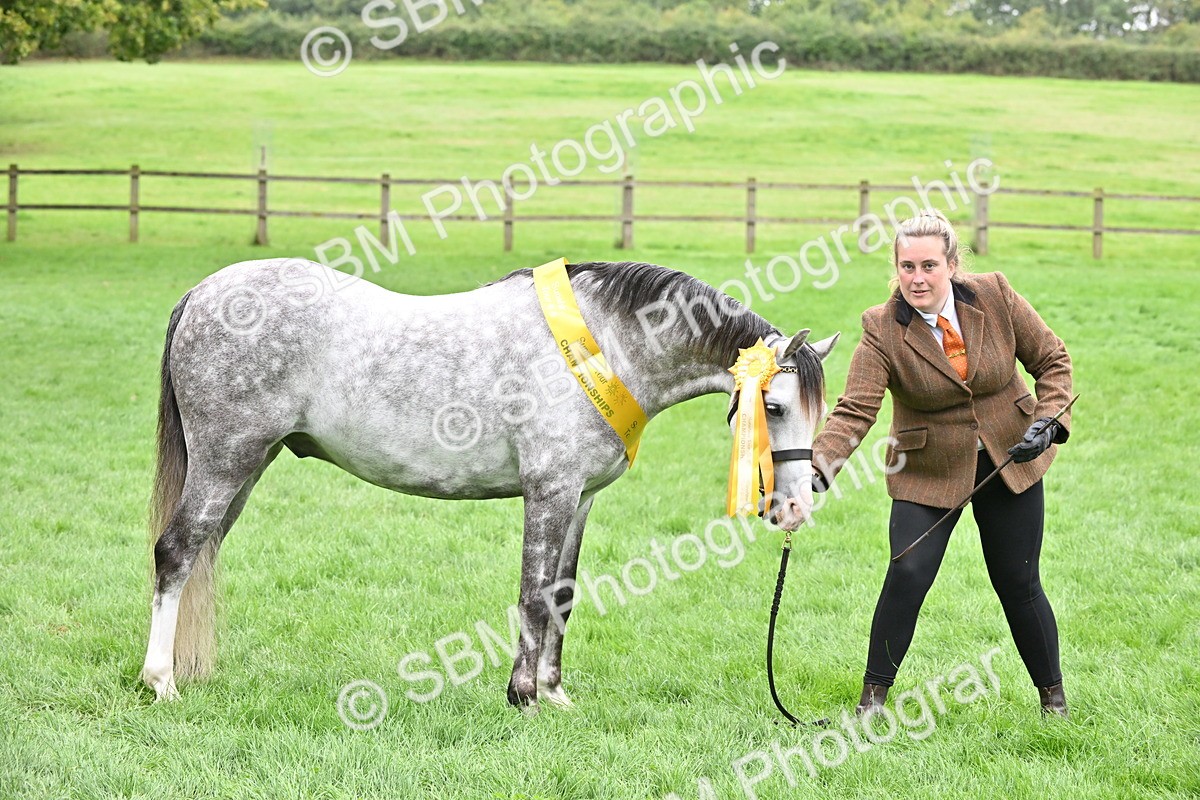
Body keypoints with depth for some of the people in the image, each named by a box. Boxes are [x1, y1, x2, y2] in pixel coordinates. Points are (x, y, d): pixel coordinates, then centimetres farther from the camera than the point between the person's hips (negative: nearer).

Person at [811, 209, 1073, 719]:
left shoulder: (994, 296, -12)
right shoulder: (883, 328, -17)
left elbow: (1052, 360, 0)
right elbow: (855, 411, -25)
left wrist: (1048, 421, -15)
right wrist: (817, 469, -40)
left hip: (1011, 458, 1)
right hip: (929, 473, -1)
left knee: (1018, 583, 7)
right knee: (906, 575, -16)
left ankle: (1053, 697, 26)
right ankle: (873, 697, -1)